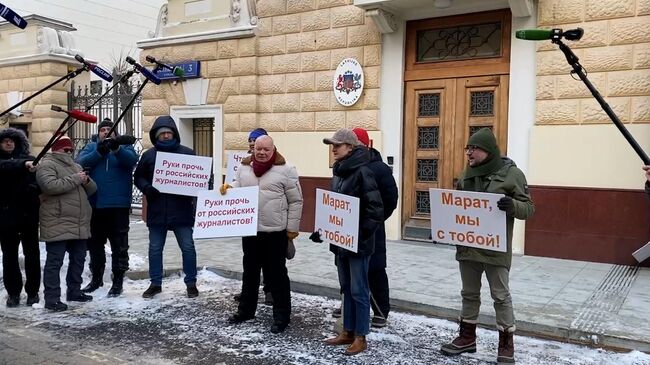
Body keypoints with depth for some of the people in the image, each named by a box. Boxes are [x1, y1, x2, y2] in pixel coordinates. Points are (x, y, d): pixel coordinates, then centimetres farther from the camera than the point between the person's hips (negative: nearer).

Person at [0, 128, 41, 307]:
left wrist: (34, 188, -18)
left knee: (32, 253, 5)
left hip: (29, 212, 1)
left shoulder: (28, 159, 9)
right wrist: (23, 164, -36)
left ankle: (33, 291, 15)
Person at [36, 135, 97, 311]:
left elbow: (91, 189, 19)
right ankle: (52, 298, 1)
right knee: (54, 262, -4)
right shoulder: (47, 165, -4)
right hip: (57, 225, -8)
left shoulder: (76, 166, 21)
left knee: (78, 259, 15)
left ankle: (74, 291, 28)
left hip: (79, 224, 8)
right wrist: (75, 179, -16)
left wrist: (86, 181, -3)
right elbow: (51, 186, -22)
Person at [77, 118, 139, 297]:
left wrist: (116, 148, -31)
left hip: (118, 205, -3)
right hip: (95, 205, 3)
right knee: (94, 243, 15)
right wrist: (99, 151, -22)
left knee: (119, 245, 1)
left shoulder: (124, 146, 7)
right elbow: (81, 163, -7)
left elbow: (132, 160, -14)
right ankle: (96, 278, 30)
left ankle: (118, 280, 10)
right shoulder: (91, 147, 11)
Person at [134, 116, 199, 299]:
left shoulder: (187, 153, 1)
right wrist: (146, 188, -8)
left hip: (182, 211, -2)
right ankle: (155, 283, 24)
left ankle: (191, 283, 17)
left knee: (188, 248, 3)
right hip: (156, 211, 2)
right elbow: (138, 177, 12)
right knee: (155, 249, 10)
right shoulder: (149, 155, 6)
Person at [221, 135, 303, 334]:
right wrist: (227, 189, -6)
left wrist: (292, 227, -7)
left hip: (275, 232, -5)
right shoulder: (244, 168, 7)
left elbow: (295, 201, -6)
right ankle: (246, 309, 32)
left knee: (276, 274, 3)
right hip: (249, 230, 5)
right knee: (250, 272, 17)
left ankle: (282, 316, 14)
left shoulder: (285, 170, -8)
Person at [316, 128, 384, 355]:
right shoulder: (338, 172, 10)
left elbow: (376, 210, -19)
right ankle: (348, 332, 28)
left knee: (358, 290, 3)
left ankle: (361, 337, 15)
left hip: (358, 242, -8)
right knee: (346, 288, 16)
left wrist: (361, 235, -20)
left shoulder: (362, 172, -15)